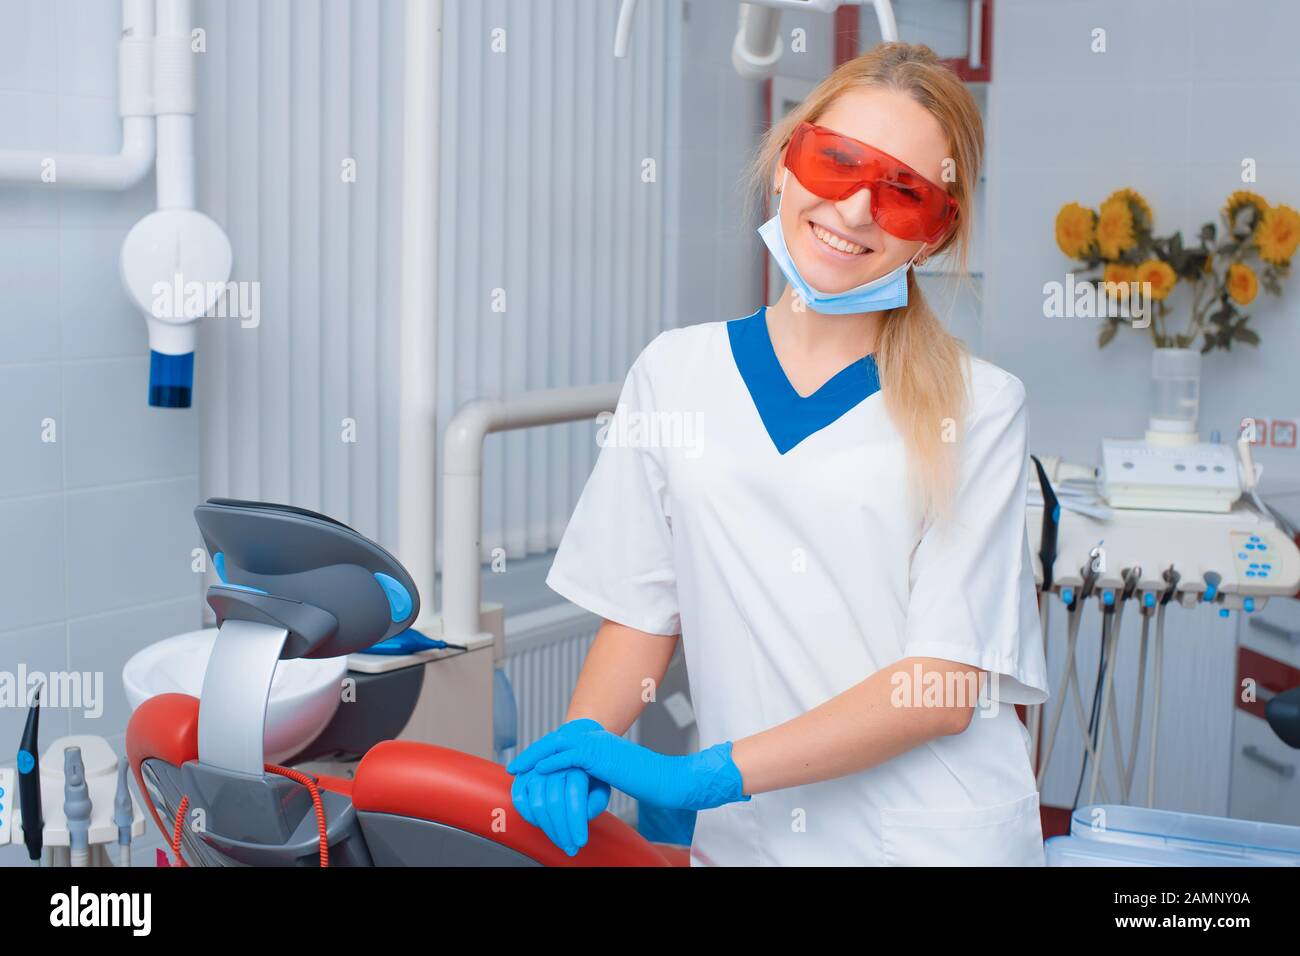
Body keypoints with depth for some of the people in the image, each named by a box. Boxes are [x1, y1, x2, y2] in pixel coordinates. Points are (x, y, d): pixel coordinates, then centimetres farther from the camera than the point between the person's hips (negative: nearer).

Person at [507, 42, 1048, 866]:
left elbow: (944, 685, -13)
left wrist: (703, 775, -18)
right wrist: (580, 743, -12)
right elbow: (643, 610, 6)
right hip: (744, 834, 3)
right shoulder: (676, 371, 2)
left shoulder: (981, 405, -8)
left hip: (940, 837, -2)